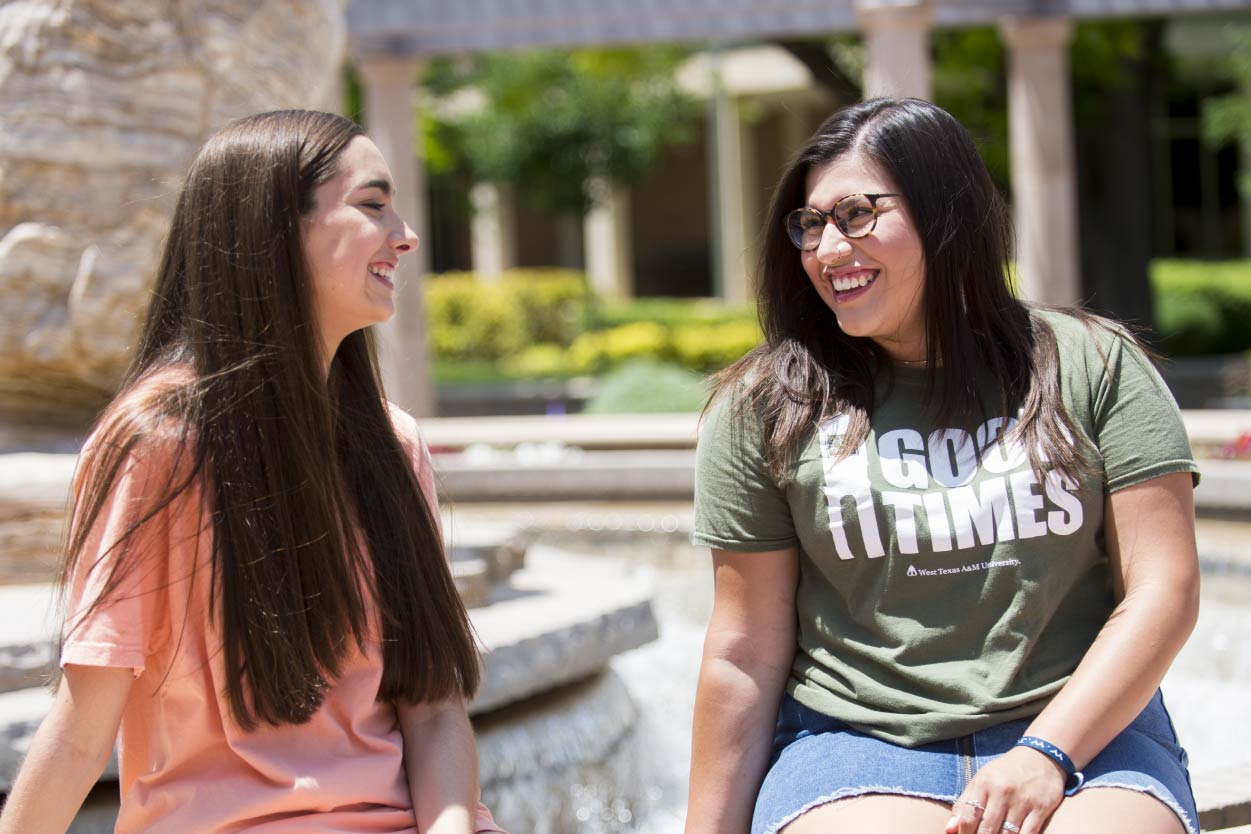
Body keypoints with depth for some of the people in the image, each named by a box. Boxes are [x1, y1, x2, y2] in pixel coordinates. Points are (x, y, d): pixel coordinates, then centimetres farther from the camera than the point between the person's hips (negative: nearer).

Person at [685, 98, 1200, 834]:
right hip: (855, 740, 0)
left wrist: (1048, 754, -9)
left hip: (1080, 728, 1)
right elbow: (746, 653, 6)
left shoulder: (1093, 365, 6)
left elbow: (1164, 590, 2)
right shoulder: (767, 405, 6)